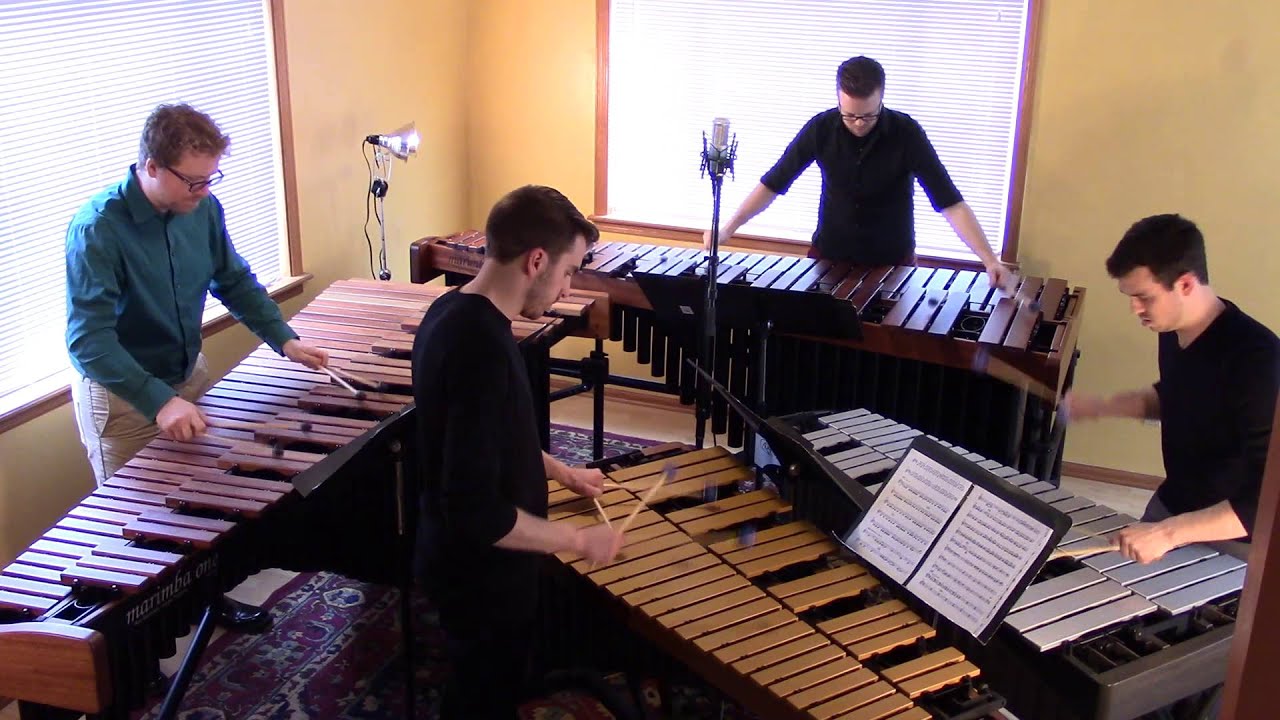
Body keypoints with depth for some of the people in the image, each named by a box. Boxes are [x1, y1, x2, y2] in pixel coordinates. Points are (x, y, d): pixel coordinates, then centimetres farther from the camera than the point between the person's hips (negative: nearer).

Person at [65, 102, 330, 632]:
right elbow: (88, 339, -31)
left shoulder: (203, 209, -10)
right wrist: (159, 401, -41)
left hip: (189, 375, 5)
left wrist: (284, 339, -6)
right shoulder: (97, 229, -27)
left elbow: (235, 281, 6)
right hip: (120, 395, -5)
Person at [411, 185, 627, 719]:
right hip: (482, 576, -8)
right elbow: (476, 513, -34)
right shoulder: (481, 349, -33)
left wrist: (558, 471, 15)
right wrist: (579, 539, -22)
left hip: (463, 562, 9)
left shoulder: (450, 311, -2)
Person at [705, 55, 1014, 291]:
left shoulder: (907, 134, -18)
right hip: (828, 257, 2)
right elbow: (773, 183, -6)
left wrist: (990, 260, -30)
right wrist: (728, 228, -17)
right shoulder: (820, 129, -13)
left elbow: (950, 202, -20)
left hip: (892, 264, -1)